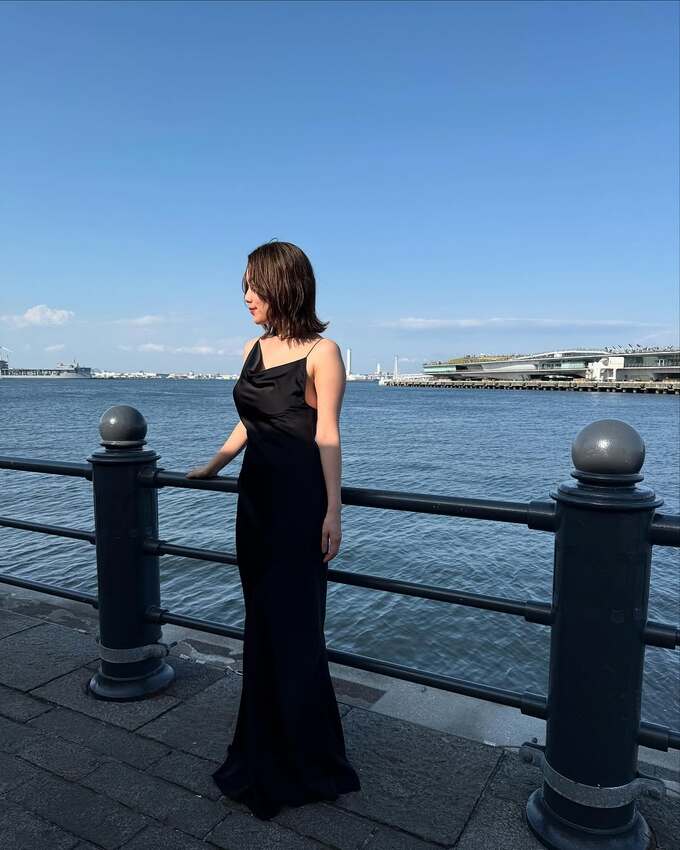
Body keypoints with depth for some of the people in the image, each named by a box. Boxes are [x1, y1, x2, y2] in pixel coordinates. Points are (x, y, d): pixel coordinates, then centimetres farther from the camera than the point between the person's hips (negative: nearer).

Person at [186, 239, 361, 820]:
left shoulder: (321, 351, -10)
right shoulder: (253, 348, 10)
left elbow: (326, 435, -13)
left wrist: (333, 511, -16)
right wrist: (214, 466, 26)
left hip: (300, 503, -7)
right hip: (256, 497, 7)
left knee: (294, 628, 3)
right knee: (262, 624, 16)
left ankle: (306, 762, 24)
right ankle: (266, 749, 36)